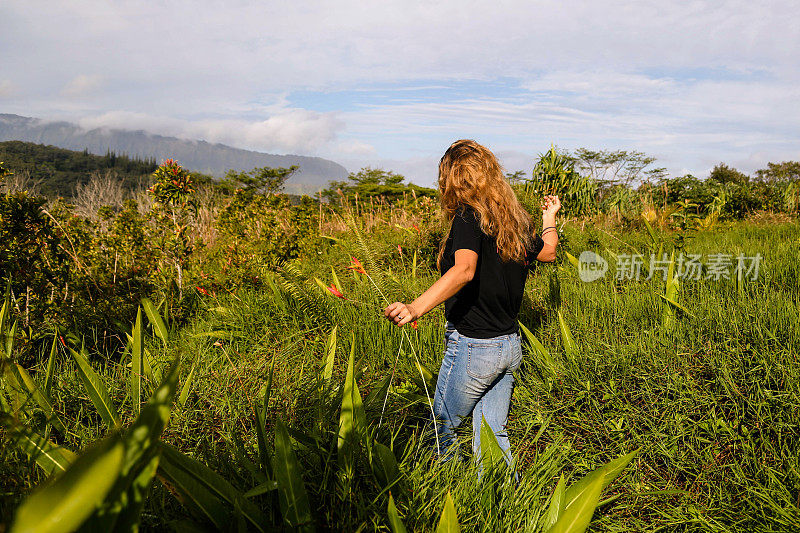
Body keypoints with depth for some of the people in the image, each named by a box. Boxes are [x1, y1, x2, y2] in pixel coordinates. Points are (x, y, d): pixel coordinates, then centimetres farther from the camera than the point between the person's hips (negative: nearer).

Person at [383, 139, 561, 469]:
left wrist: (416, 308, -46)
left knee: (442, 430, 14)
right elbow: (548, 252, 25)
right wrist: (549, 217, 44)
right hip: (510, 346, 7)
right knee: (493, 436, 15)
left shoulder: (470, 217, -16)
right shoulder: (516, 219, 7)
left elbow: (464, 270, -34)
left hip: (473, 346, -7)